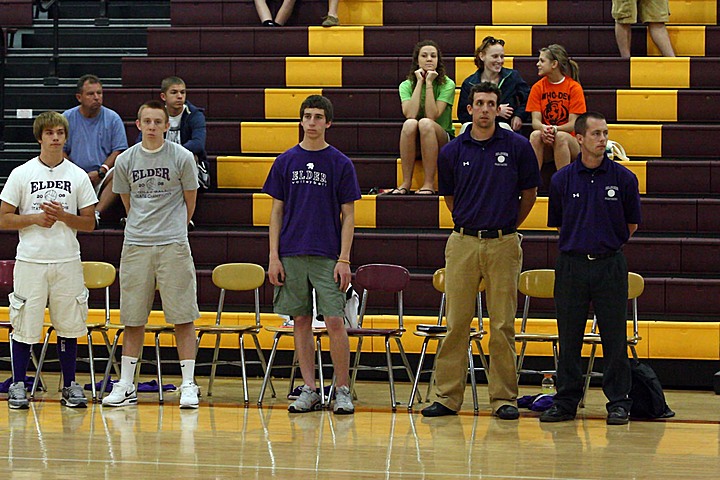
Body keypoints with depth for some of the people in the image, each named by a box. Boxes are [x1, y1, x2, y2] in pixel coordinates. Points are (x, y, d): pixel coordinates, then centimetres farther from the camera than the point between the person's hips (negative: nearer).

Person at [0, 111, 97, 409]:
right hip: (30, 261, -2)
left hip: (67, 262, 2)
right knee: (24, 326, -1)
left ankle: (70, 386, 15)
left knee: (68, 326, 6)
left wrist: (63, 216, -11)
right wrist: (34, 219, -13)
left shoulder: (78, 176, 6)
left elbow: (89, 223, 7)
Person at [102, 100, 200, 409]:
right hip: (135, 245, 2)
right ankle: (126, 386, 10)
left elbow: (190, 203, 9)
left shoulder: (182, 157, -1)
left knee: (183, 318, -3)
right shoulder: (125, 161, 6)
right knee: (133, 320, 5)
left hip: (173, 246, -2)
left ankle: (188, 385, 1)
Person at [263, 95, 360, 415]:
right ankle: (309, 390, 11)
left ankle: (342, 390, 0)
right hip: (292, 256, 2)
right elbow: (277, 211, 9)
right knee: (301, 322, 5)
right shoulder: (286, 162, 7)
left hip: (328, 256, -2)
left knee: (334, 321, -8)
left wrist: (344, 259, -6)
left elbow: (348, 216, 2)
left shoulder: (340, 164, 2)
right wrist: (274, 257, 1)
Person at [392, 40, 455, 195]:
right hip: (414, 145, 2)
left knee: (425, 123, -35)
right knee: (410, 124, -33)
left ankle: (429, 184, -34)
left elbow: (432, 116, -17)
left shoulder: (447, 84, -3)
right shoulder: (406, 85, 3)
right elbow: (410, 114, -16)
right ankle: (406, 183, -31)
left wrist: (429, 83, -15)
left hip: (442, 140, -2)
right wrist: (419, 82, -13)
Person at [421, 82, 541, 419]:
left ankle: (504, 398, 6)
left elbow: (529, 194, 12)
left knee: (503, 325, 1)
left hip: (503, 243, -1)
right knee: (456, 322, 1)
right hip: (463, 242, 1)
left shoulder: (517, 147, 1)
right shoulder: (453, 151, 5)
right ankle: (447, 397, 5)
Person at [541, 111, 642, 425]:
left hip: (610, 265, -1)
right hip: (571, 264, 1)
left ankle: (619, 403, 6)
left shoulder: (623, 178, 0)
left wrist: (607, 244, 11)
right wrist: (580, 242, 10)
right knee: (569, 338, 5)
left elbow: (631, 225, 9)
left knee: (614, 337, 0)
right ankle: (566, 402, 11)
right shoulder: (562, 180, 3)